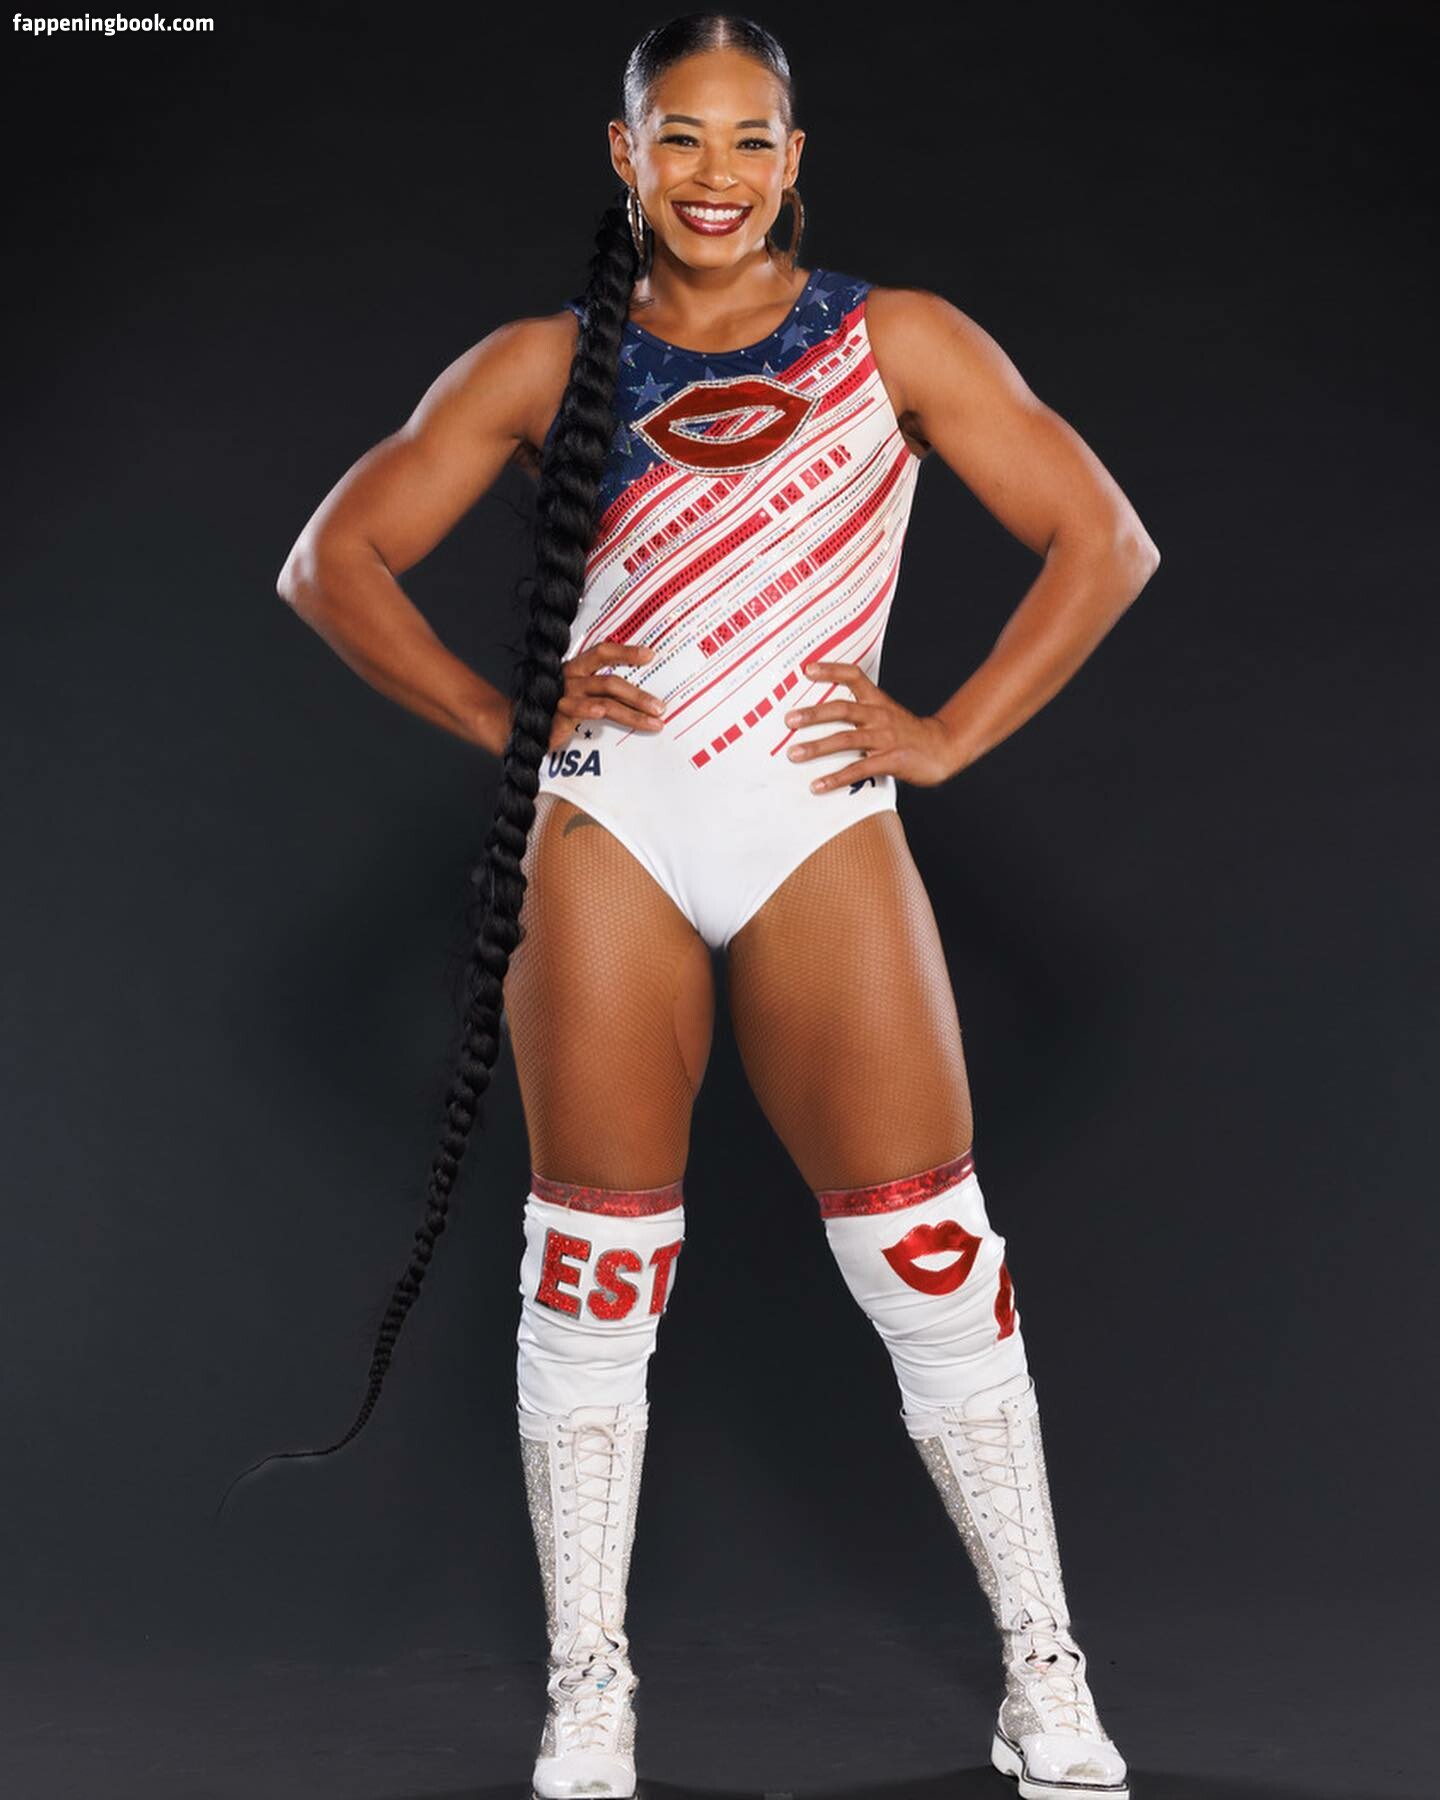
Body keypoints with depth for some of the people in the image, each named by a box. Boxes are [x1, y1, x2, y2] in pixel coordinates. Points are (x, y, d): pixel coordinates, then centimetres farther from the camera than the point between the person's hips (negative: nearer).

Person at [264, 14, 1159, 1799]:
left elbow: (1103, 542, 5)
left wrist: (947, 736, -1)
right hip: (604, 836, 1)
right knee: (595, 1272, 4)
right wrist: (503, 719, 0)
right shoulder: (545, 364, 8)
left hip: (822, 835, -1)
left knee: (932, 1259, -1)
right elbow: (334, 563, 10)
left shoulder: (896, 342, 6)